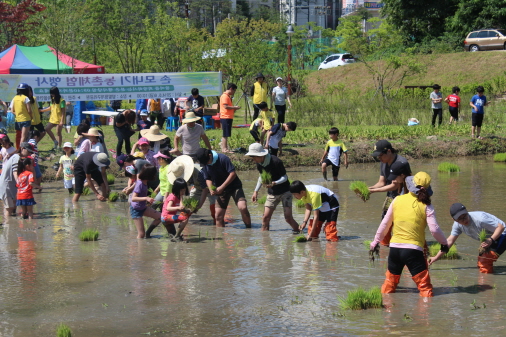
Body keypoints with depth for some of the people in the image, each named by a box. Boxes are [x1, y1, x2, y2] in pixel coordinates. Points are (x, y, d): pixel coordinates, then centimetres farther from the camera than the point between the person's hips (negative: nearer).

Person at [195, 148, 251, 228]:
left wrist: (221, 187, -23)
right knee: (218, 215, -2)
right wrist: (211, 190, -14)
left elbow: (233, 173, -21)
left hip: (234, 186, -5)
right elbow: (208, 179, 7)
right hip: (220, 189, 5)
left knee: (243, 208, -24)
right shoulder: (204, 164, -3)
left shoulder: (223, 158, -20)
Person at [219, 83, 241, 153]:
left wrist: (234, 108, 13)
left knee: (226, 134, 12)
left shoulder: (228, 96, 19)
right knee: (225, 134, -8)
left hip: (228, 118, 10)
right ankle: (224, 148, -6)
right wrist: (234, 107, -12)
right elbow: (225, 106, -21)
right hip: (225, 118, -10)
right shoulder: (225, 96, -13)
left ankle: (225, 148, 16)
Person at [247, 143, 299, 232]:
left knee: (288, 217, -12)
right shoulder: (259, 164, -4)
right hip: (272, 193, 5)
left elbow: (285, 177, -17)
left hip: (285, 191, -5)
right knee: (265, 217, -4)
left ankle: (298, 231, 10)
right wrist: (256, 191, 11)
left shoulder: (275, 162, -24)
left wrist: (274, 183, -34)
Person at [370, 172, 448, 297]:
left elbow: (385, 224, 11)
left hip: (394, 248, 4)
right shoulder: (426, 206, -4)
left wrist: (376, 241, 23)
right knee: (424, 286, 0)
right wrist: (444, 243, 10)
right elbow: (434, 229, -8)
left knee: (390, 282, 20)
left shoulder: (398, 200, 4)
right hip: (413, 250, -4)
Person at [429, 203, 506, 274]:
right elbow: (450, 241, -1)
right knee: (481, 262, 18)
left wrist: (491, 240, -47)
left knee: (485, 262, -21)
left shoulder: (479, 218, -34)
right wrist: (436, 257, -4)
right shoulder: (457, 225, -10)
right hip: (488, 239, 8)